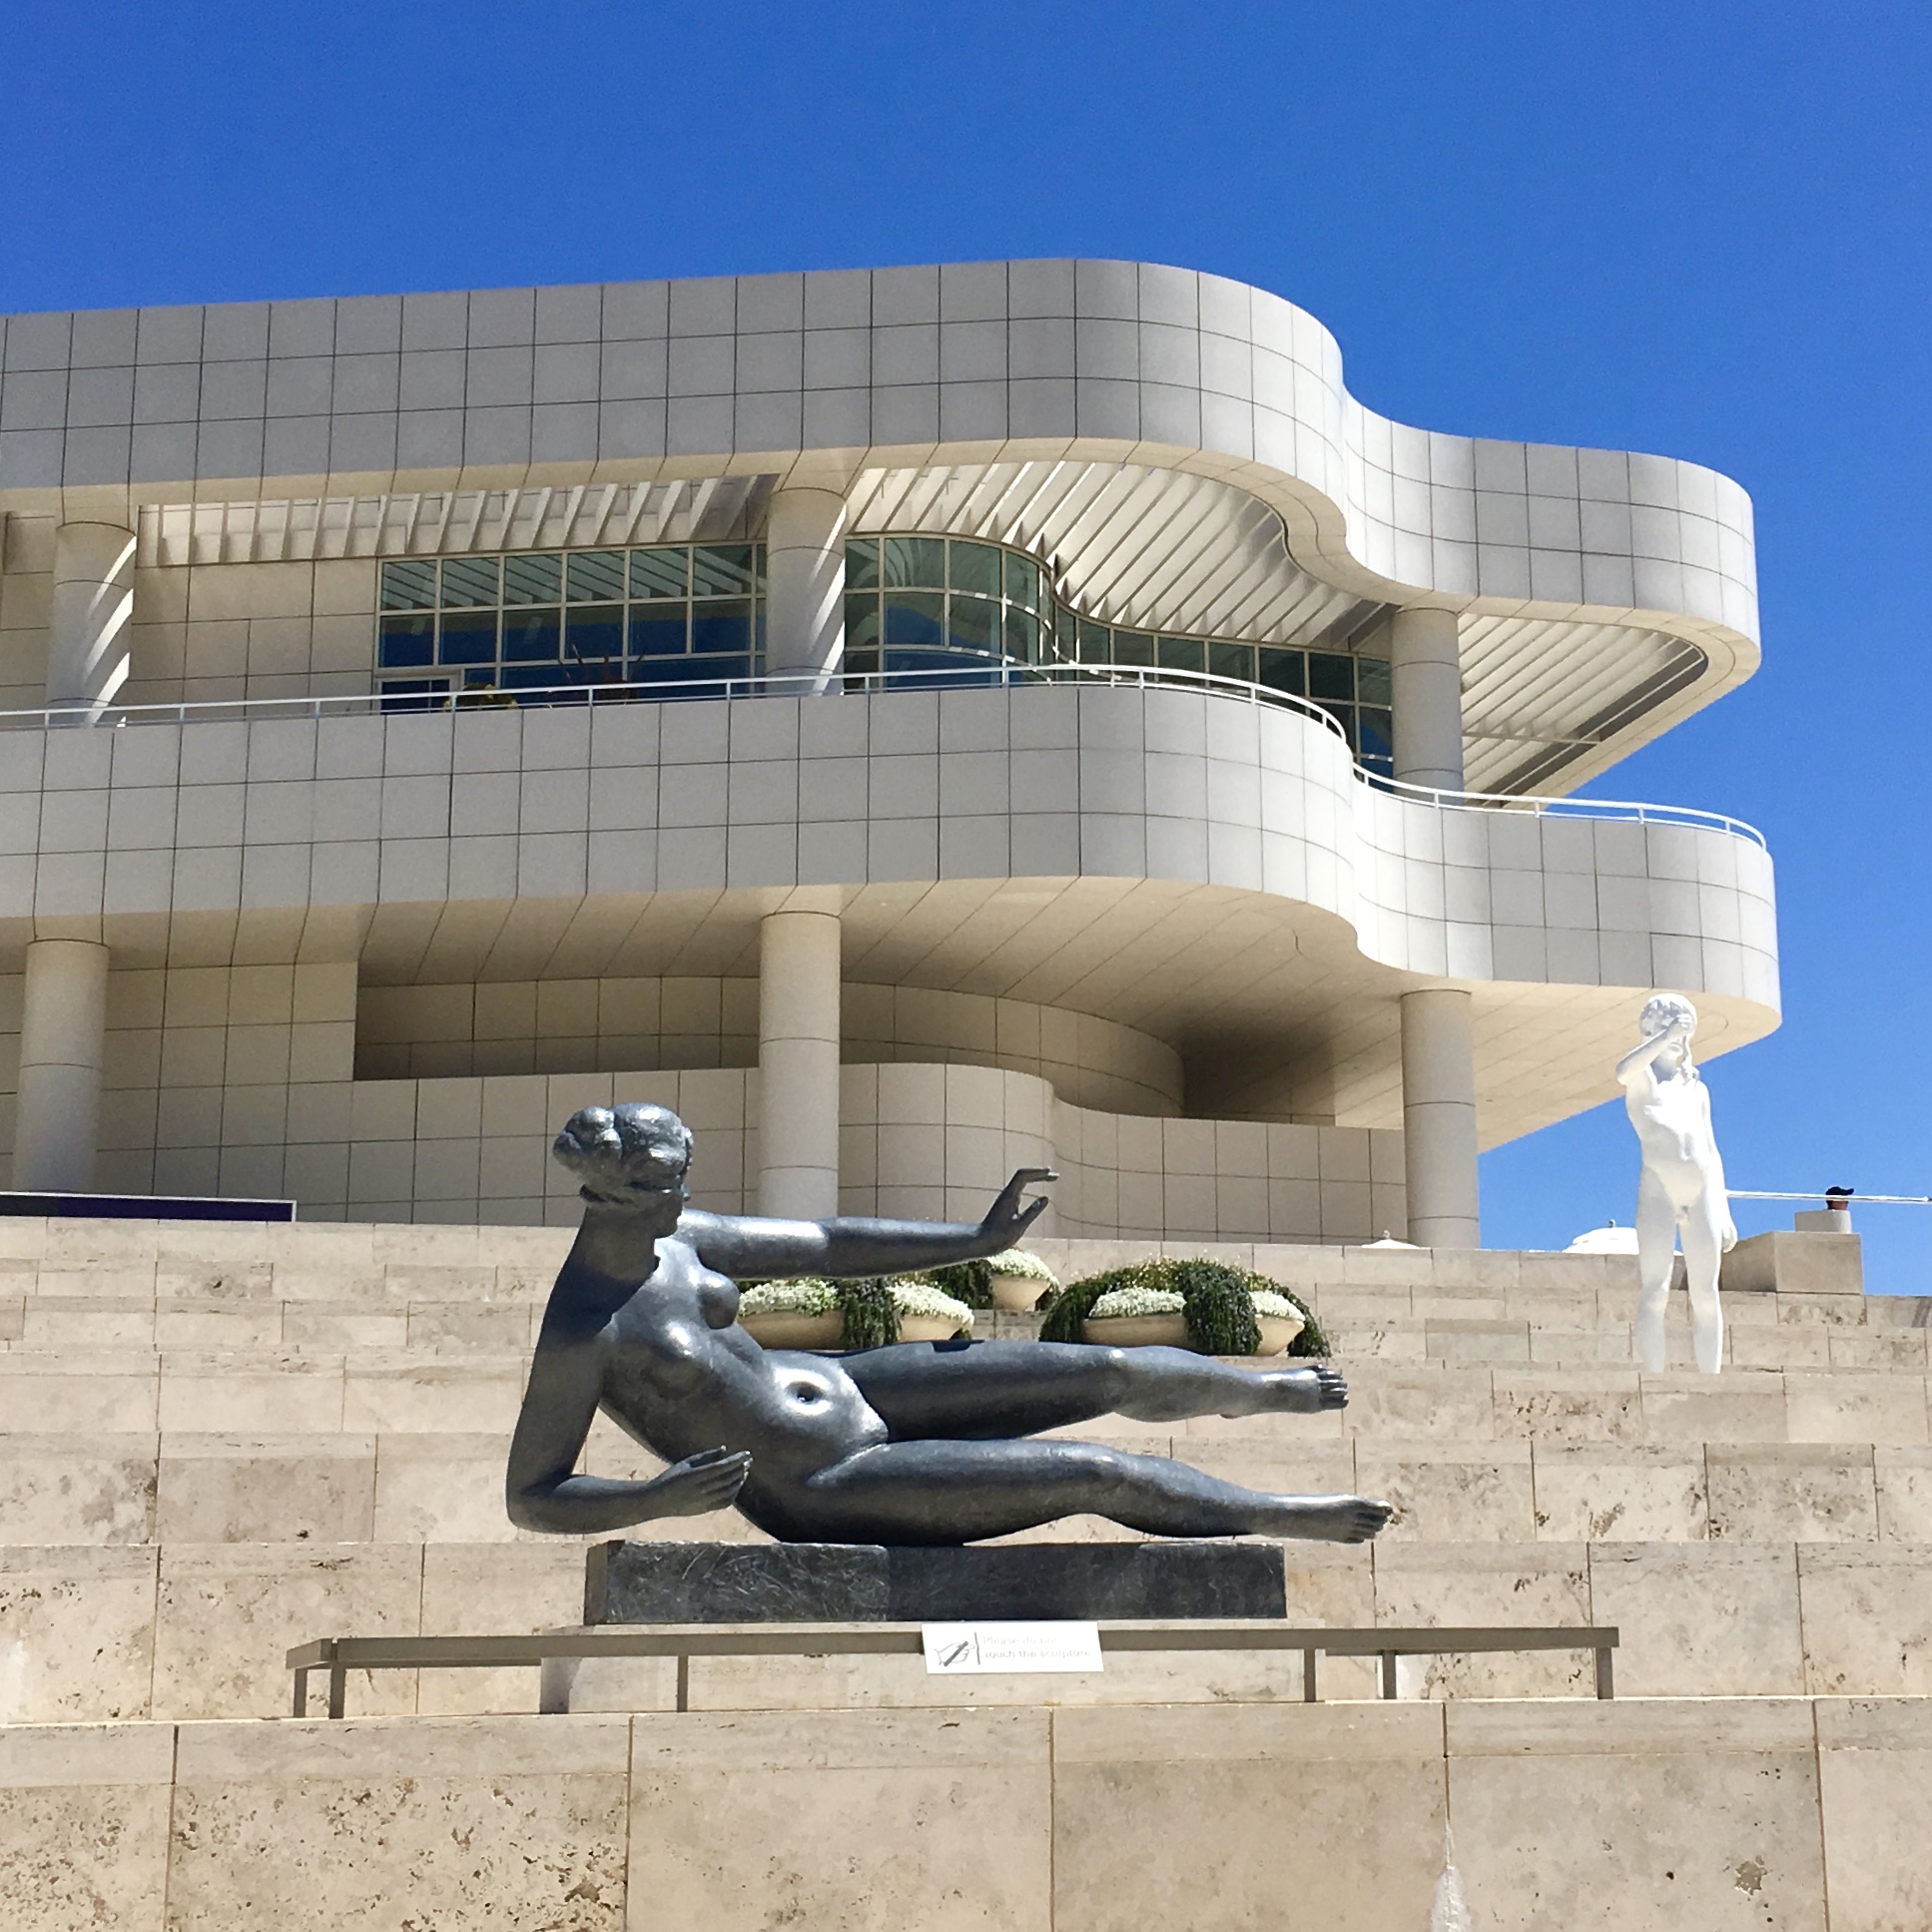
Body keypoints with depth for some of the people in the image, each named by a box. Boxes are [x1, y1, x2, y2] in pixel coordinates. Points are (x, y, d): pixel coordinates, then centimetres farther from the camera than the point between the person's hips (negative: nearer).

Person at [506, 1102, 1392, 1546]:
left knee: (1114, 1373, 9)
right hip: (821, 1493, -7)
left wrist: (977, 1239, 8)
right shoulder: (581, 1331, -25)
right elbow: (529, 1497, -19)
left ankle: (1279, 1387, 39)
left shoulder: (671, 1236, -5)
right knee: (1099, 1475, -10)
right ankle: (1285, 1515, 13)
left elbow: (822, 1244, 6)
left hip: (849, 1391, 7)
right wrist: (657, 1498, -35)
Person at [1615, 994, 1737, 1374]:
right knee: (1655, 1289, -11)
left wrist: (1724, 1211, 15)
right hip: (1658, 1187, -5)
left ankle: (1712, 1378, -1)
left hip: (1702, 1189, 5)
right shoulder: (1642, 1078, 12)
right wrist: (1665, 1037, -20)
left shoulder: (1697, 1089, 26)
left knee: (1706, 1293, 0)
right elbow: (1623, 1070, -15)